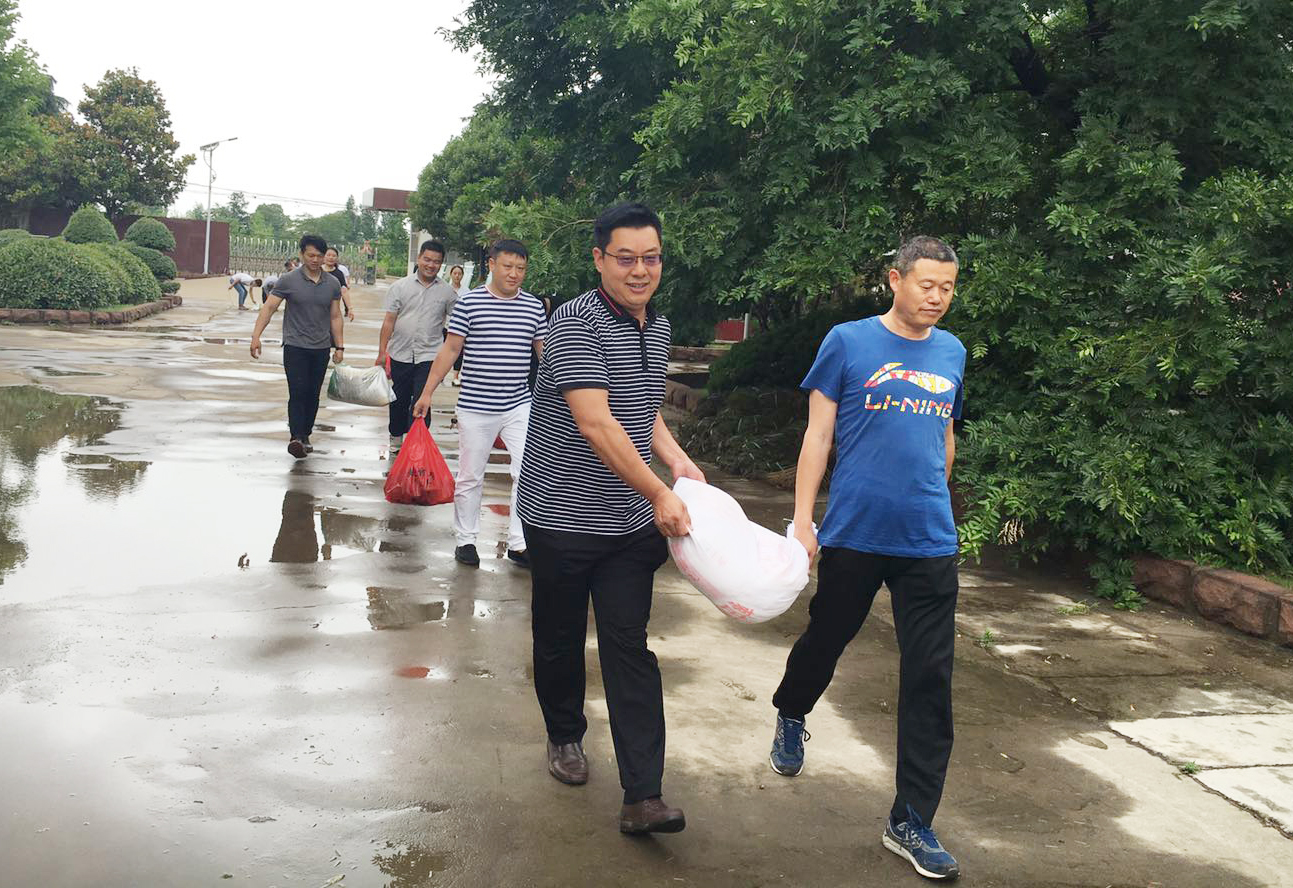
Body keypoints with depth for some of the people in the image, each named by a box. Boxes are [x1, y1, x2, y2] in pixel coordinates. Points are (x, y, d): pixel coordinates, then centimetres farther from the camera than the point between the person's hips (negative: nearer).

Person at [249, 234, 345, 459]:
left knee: (313, 395, 8)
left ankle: (305, 435, 20)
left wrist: (339, 347, 10)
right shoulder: (288, 280, -4)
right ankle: (296, 437, -19)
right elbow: (269, 307, -4)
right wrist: (256, 335, -14)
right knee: (298, 393, -13)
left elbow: (335, 317, 12)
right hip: (295, 346, -3)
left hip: (321, 348, 3)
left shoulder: (333, 284, 6)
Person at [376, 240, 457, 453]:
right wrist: (382, 352, -4)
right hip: (400, 354, 1)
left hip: (429, 356, -1)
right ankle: (396, 438, 33)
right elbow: (389, 321, 0)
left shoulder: (447, 292, 1)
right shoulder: (400, 286, 1)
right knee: (399, 400, 14)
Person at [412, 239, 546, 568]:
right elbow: (450, 350, -1)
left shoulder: (534, 307, 4)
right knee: (470, 477, 9)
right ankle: (465, 539, 25)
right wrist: (427, 392, -3)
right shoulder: (469, 303, -4)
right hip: (475, 406, -2)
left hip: (519, 405, 2)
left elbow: (546, 352, 12)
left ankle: (518, 543, 3)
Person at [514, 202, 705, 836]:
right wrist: (659, 494, -22)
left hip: (630, 522, 5)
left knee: (630, 648, 0)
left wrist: (676, 459, 5)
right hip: (561, 517, -5)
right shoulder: (577, 322, -15)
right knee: (560, 638, 13)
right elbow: (596, 426, -23)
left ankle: (643, 798, -2)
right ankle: (565, 735, 39)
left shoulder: (658, 328, 9)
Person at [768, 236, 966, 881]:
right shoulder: (849, 342, -4)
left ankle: (912, 822, 8)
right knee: (826, 638, 16)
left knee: (930, 678, -1)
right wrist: (802, 520, -8)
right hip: (854, 532, -3)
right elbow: (818, 434, -4)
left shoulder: (952, 353, 8)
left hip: (929, 542, 3)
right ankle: (790, 715, 50)